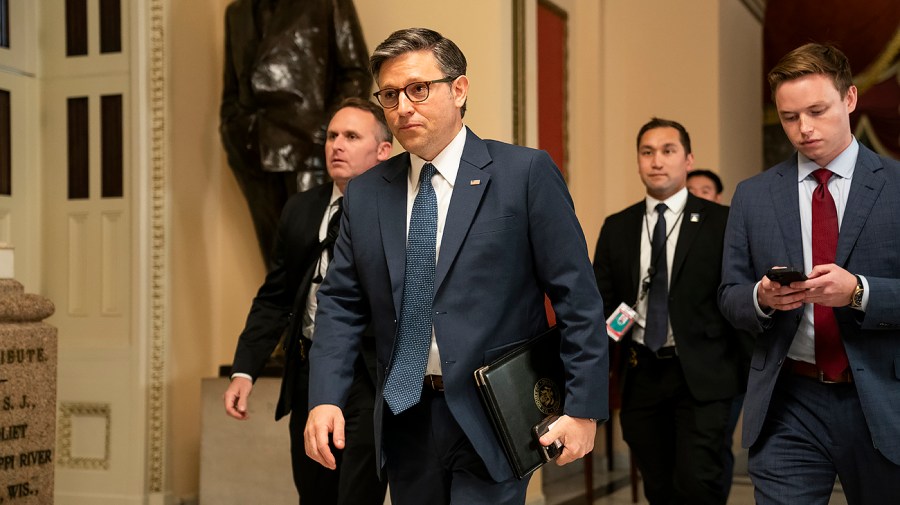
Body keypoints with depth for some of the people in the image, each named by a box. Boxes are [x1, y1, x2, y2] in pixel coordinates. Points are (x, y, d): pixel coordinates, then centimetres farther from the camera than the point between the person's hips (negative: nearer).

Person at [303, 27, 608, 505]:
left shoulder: (525, 173, -6)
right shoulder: (365, 194, 7)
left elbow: (577, 297, -7)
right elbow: (341, 303, 7)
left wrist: (583, 407, -10)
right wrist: (324, 397, -6)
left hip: (492, 417, -4)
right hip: (405, 417, 4)